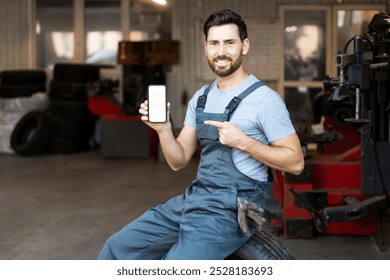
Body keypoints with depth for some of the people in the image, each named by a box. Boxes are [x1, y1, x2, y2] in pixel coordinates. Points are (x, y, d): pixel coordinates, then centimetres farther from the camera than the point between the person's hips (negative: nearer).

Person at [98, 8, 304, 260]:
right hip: (193, 198, 7)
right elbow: (179, 161, 12)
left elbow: (295, 162, -10)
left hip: (231, 210, -7)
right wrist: (163, 129, -7)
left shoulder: (264, 99, -8)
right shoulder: (201, 98, 14)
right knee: (117, 248, 4)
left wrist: (243, 142, -19)